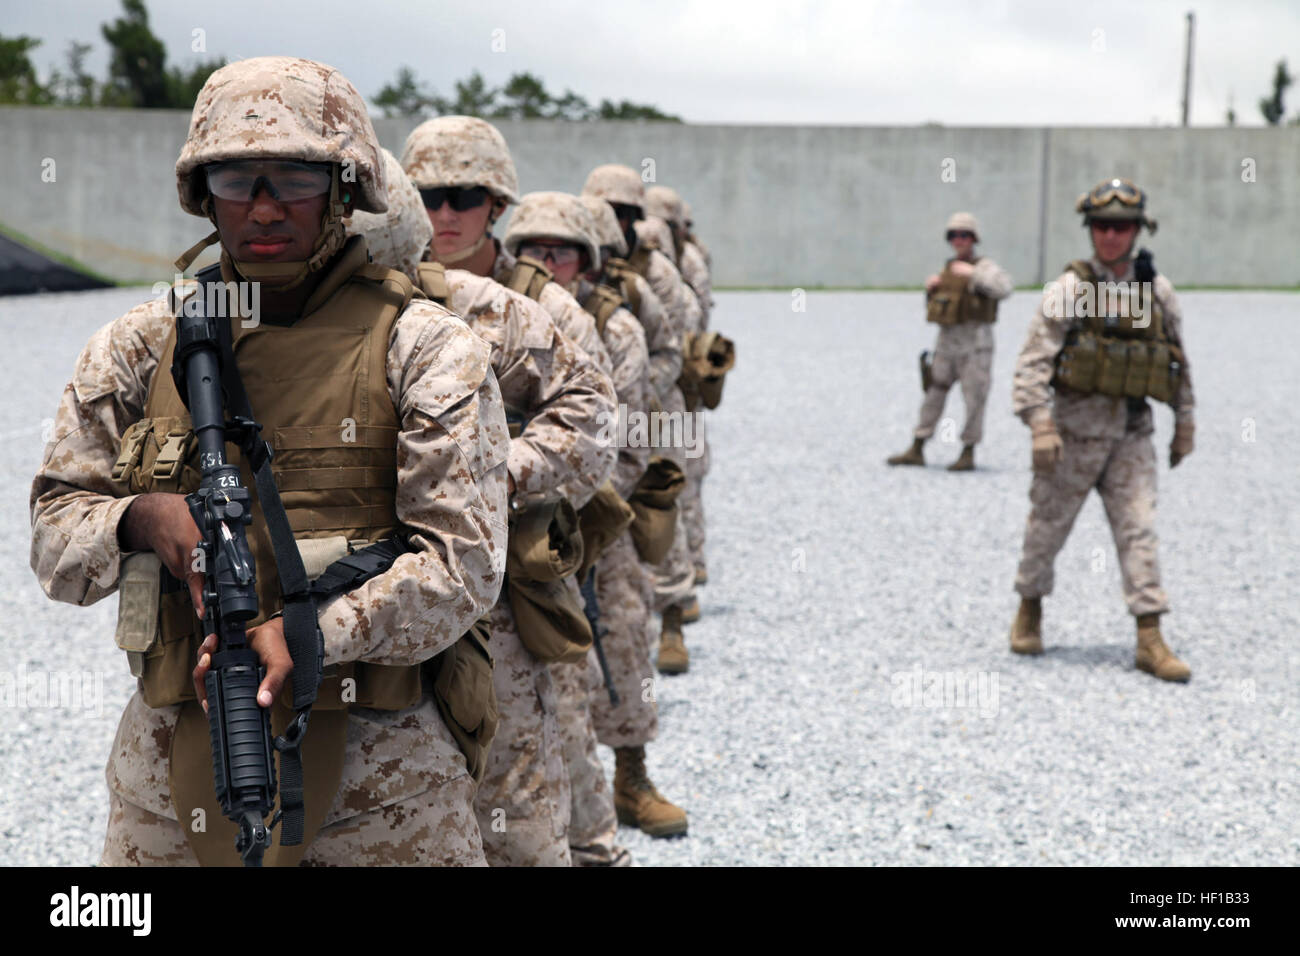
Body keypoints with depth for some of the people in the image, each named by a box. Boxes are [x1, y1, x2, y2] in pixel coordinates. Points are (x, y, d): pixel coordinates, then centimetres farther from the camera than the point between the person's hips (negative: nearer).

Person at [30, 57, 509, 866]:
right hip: (174, 760, 3)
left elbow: (461, 564, -12)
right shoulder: (140, 348, 6)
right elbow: (54, 535, 8)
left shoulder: (425, 350, -5)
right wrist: (141, 518, -14)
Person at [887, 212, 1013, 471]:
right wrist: (930, 289, 3)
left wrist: (972, 273, -26)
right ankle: (916, 451, 12)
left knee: (974, 399, -2)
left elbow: (1004, 288, -27)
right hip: (946, 342, 6)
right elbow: (932, 309, 23)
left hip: (974, 344, -6)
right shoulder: (949, 268, 15)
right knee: (933, 394, 7)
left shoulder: (984, 266, -5)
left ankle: (968, 454, 7)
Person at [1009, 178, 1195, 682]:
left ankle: (1150, 641, -3)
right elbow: (1034, 360, -12)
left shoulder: (1157, 291, 5)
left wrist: (1185, 423, 13)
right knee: (1049, 522, 8)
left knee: (1139, 529, -3)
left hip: (1132, 431, 3)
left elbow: (1179, 362, 14)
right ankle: (1030, 611, 30)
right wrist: (1040, 426, -20)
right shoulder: (1069, 290, -8)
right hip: (1076, 427, -3)